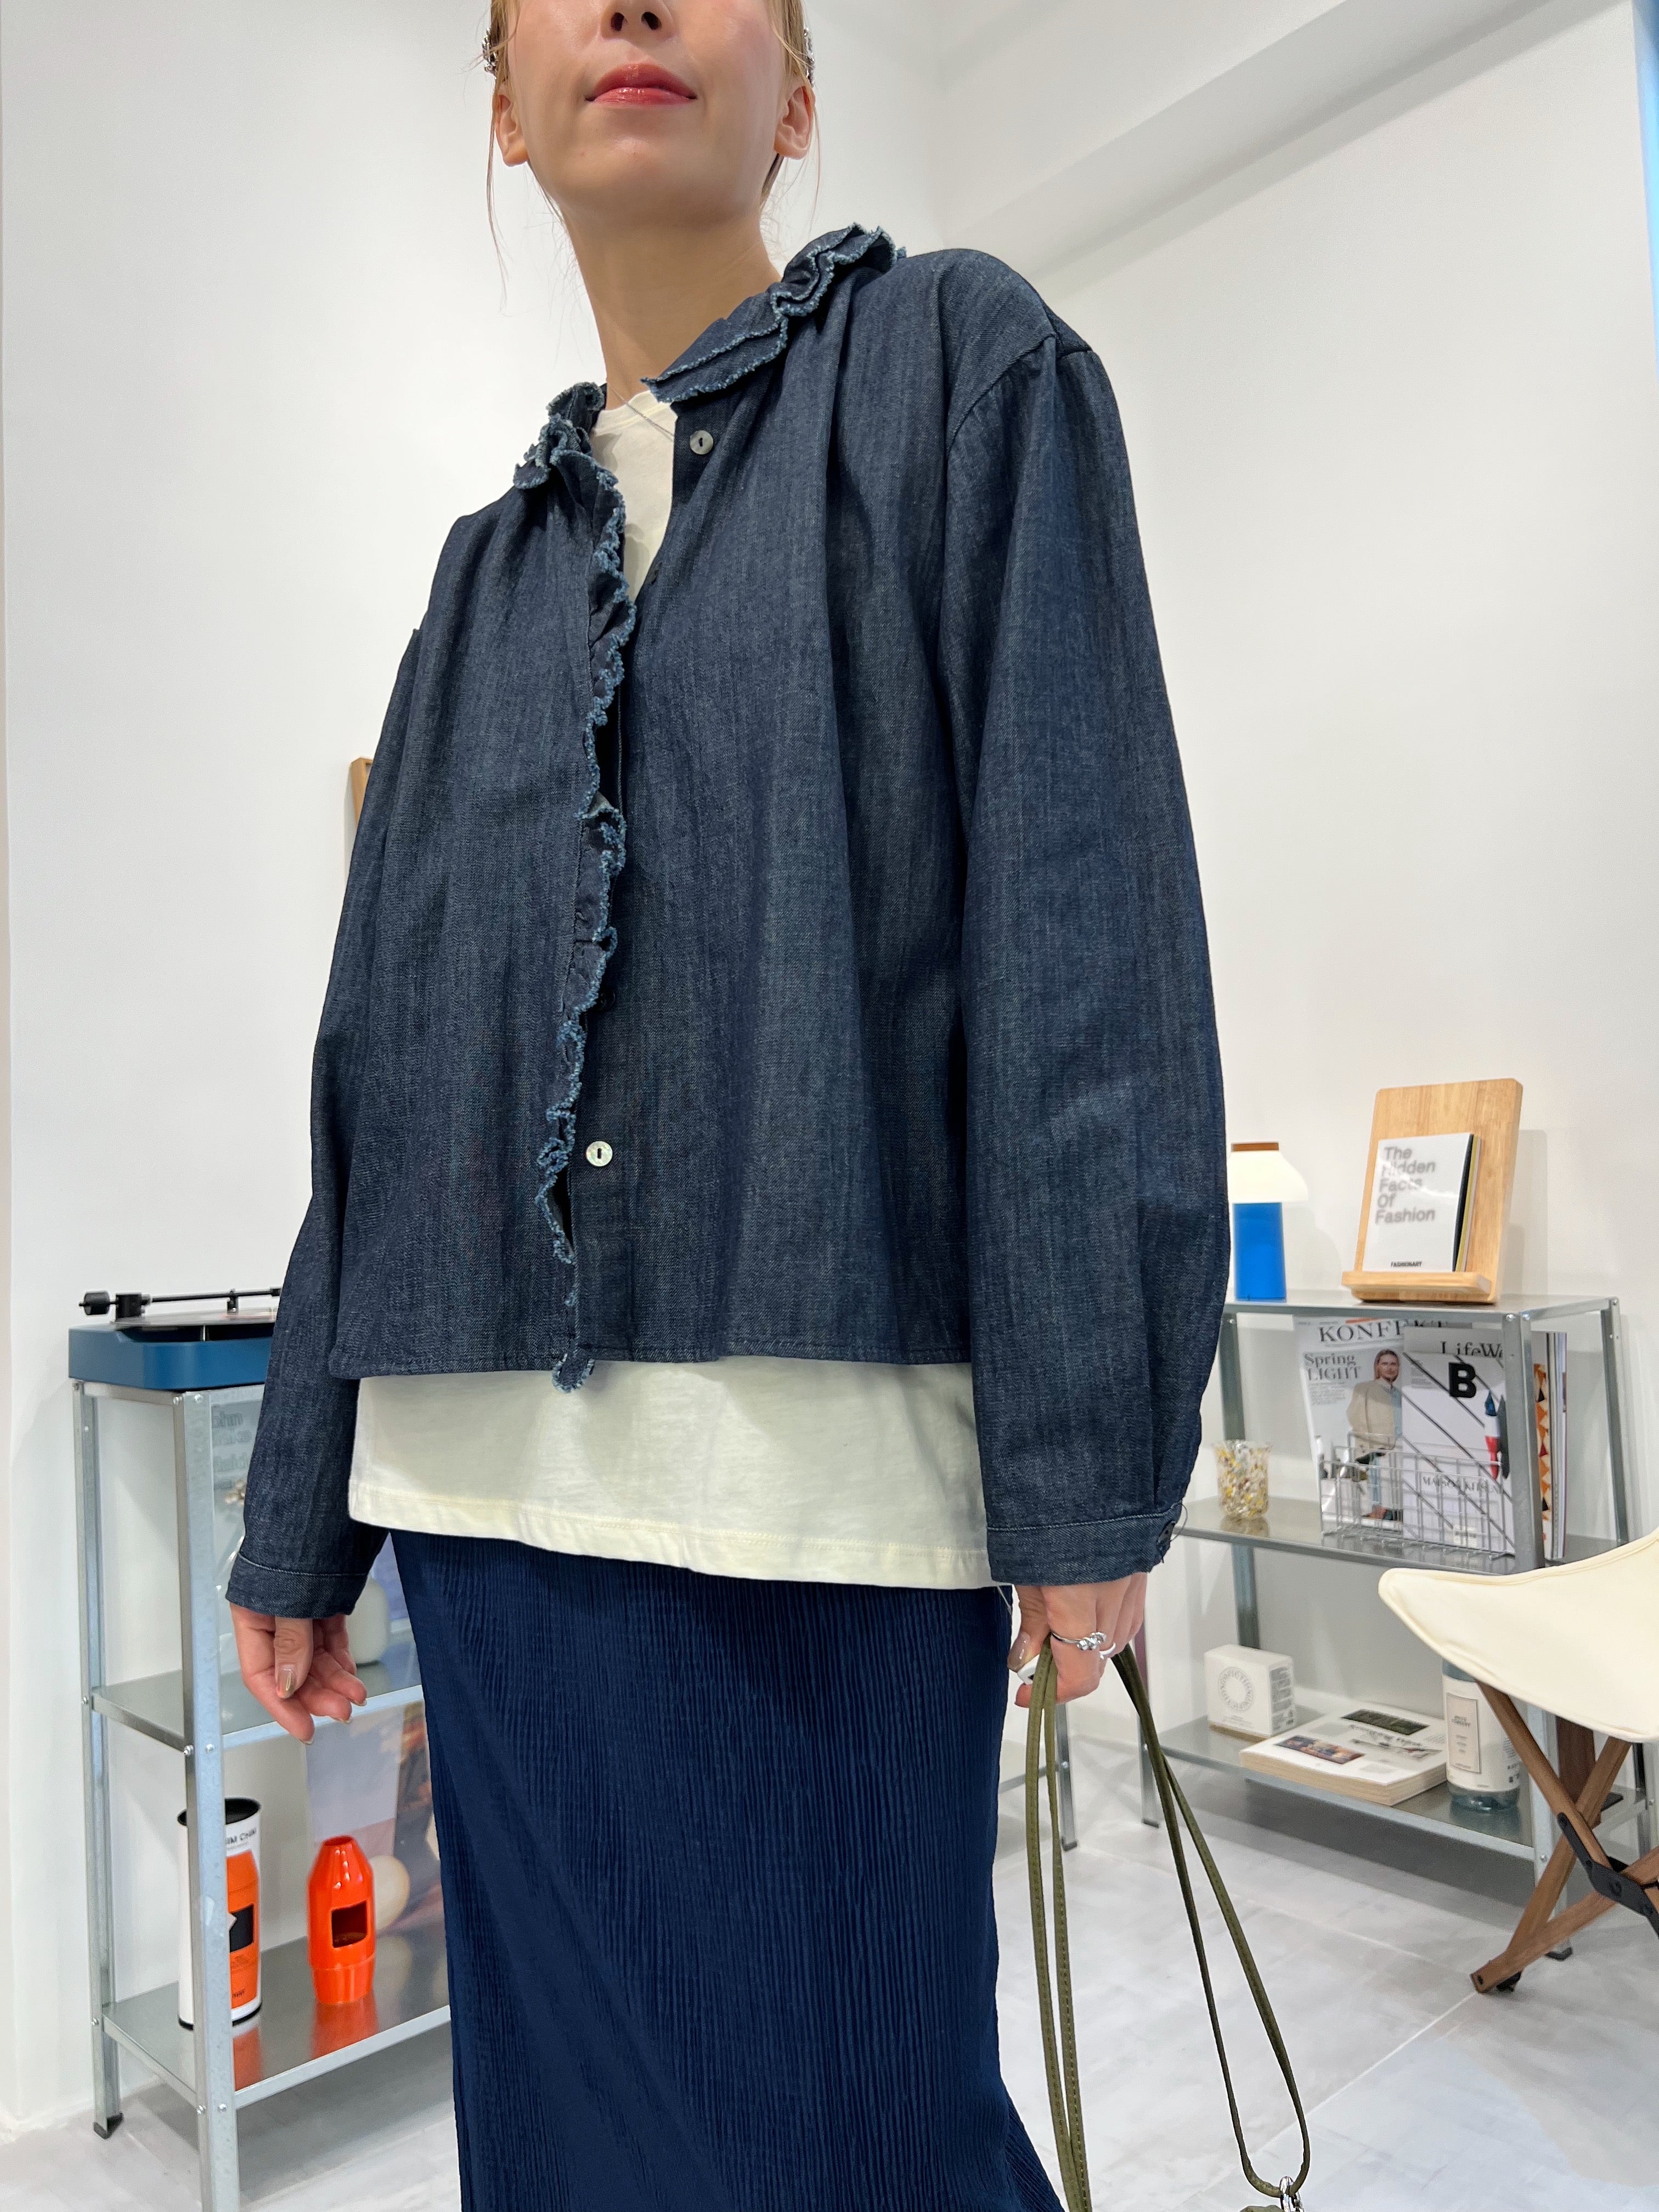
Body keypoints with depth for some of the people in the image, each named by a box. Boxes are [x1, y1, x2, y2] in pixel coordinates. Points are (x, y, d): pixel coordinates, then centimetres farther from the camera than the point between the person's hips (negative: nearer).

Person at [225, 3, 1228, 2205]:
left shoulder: (962, 367, 7)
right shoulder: (486, 573, 19)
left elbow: (1086, 909, -5)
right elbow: (380, 1065, 16)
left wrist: (1089, 1459, -12)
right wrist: (301, 1523, 16)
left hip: (824, 1457, -5)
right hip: (489, 1475, 6)